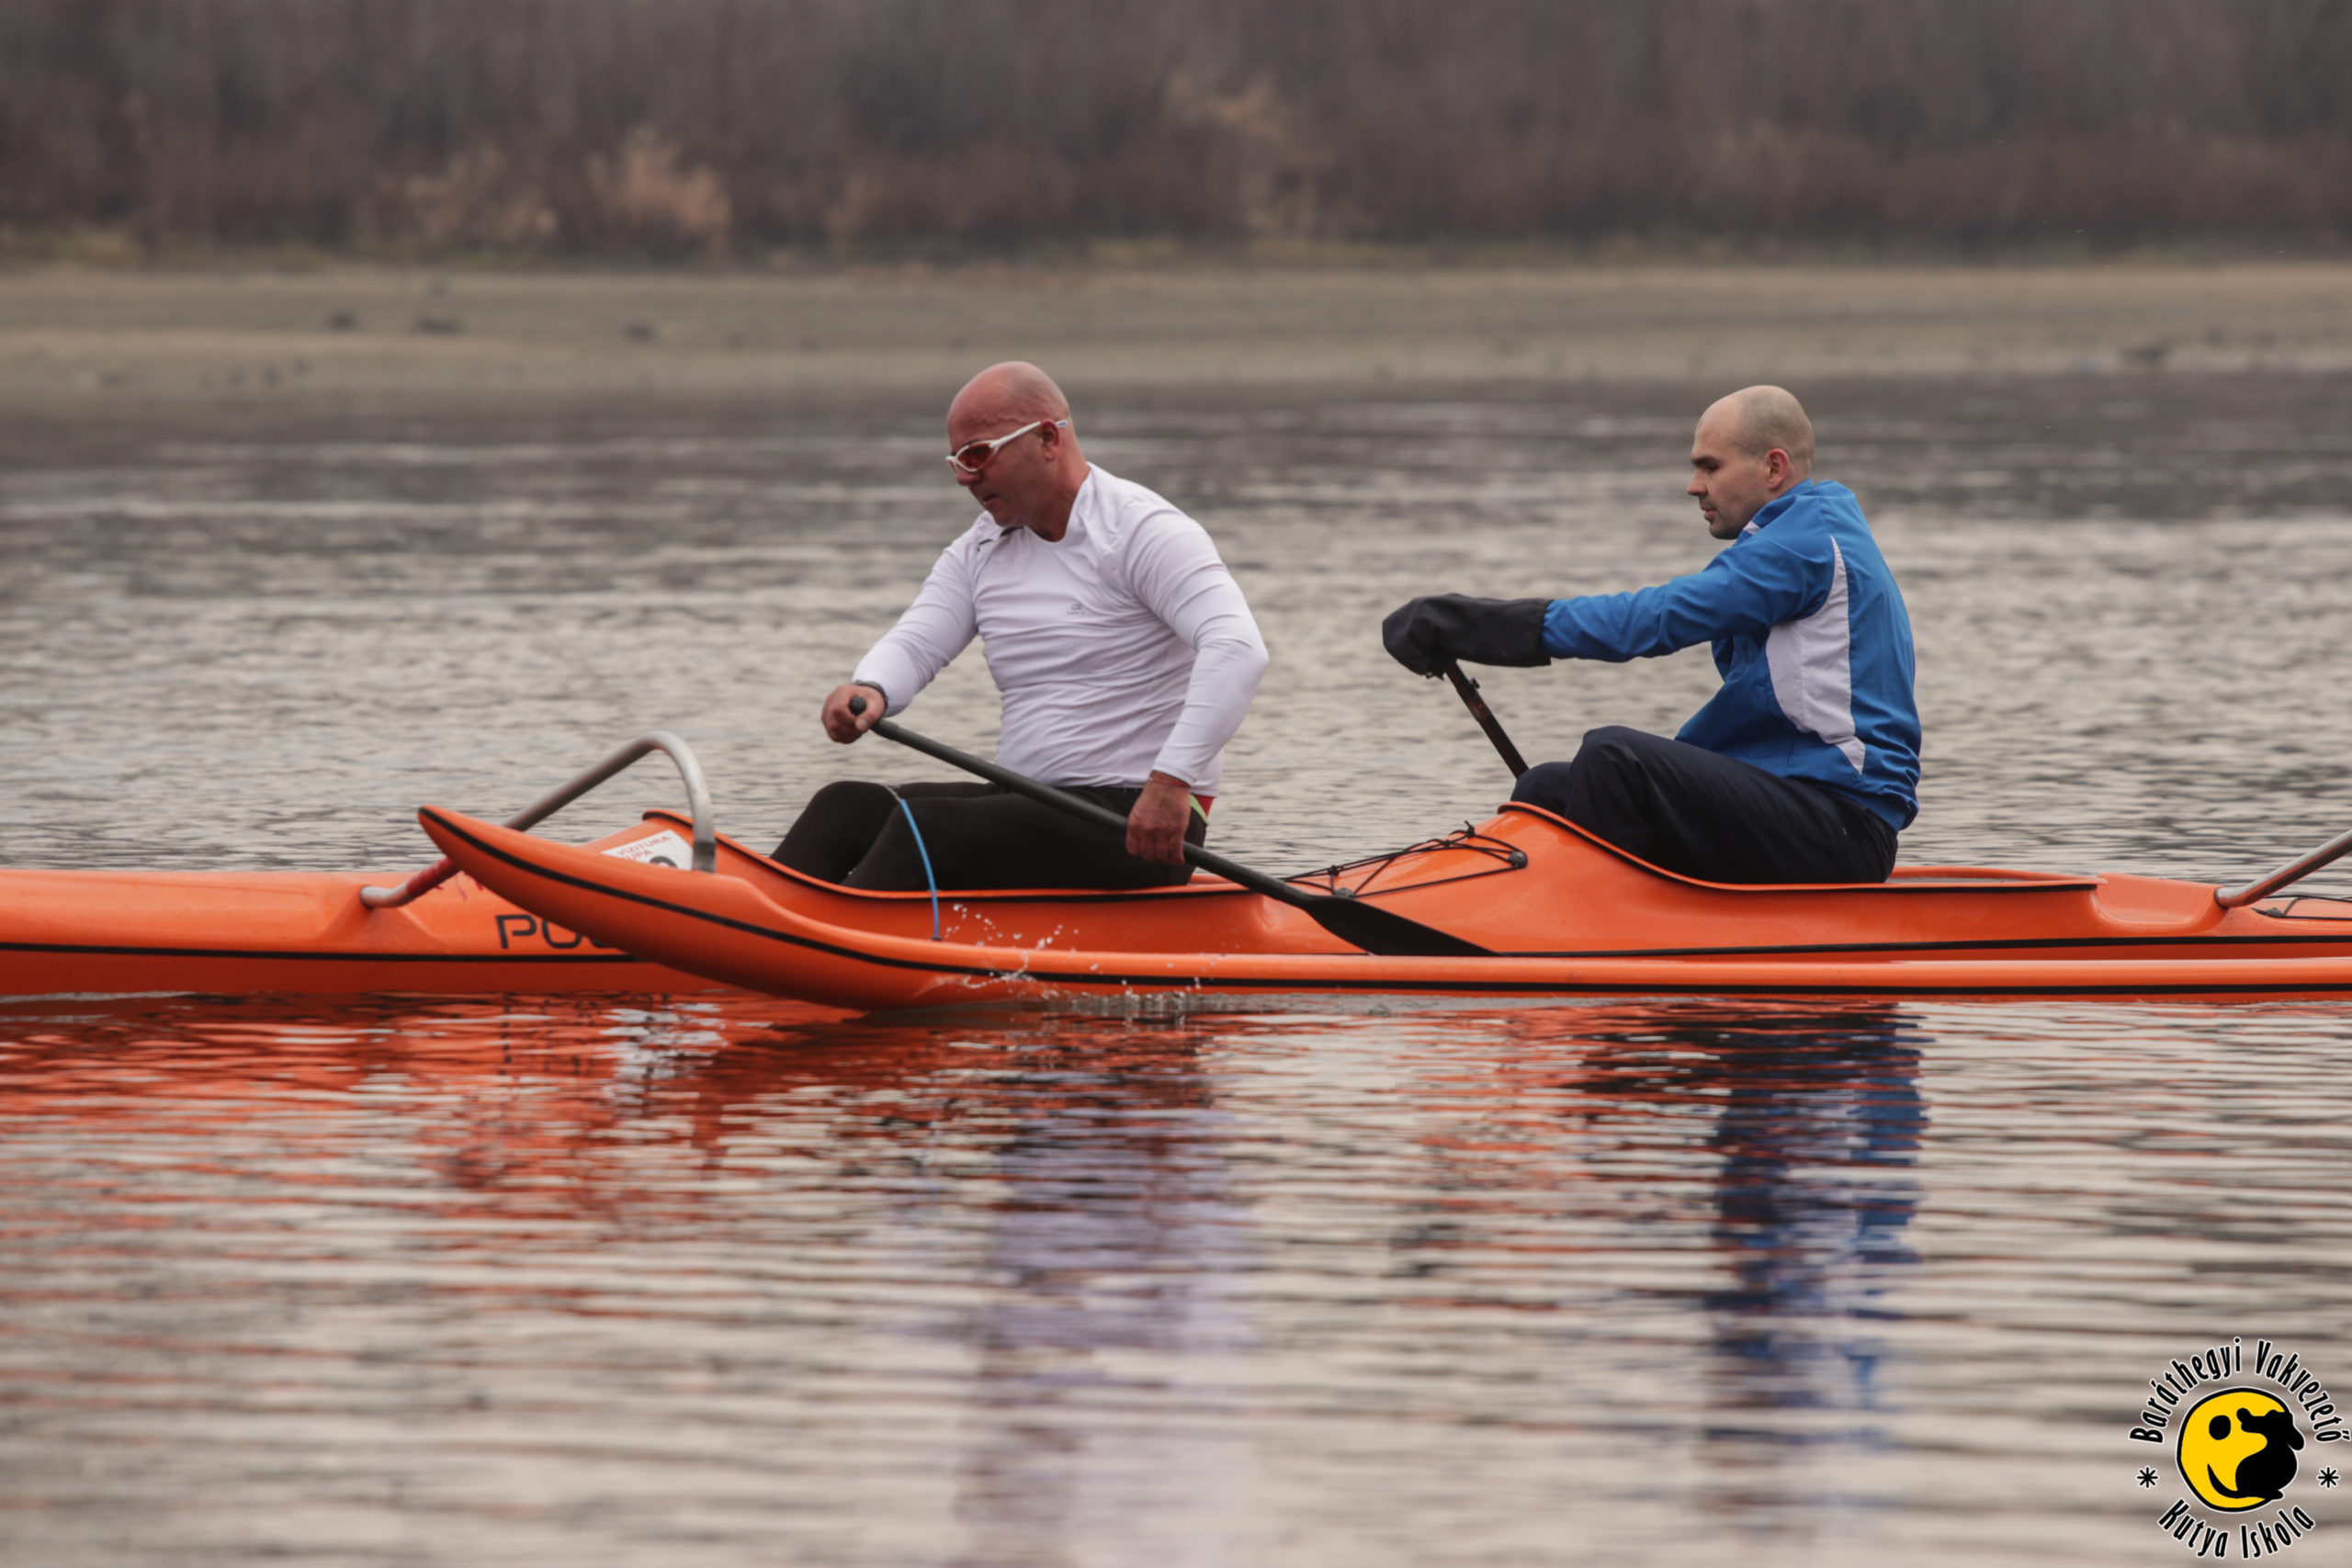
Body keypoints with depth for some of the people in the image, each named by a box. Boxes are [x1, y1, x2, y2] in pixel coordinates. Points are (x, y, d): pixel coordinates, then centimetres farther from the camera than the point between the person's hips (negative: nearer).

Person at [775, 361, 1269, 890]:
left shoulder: (1143, 533, -10)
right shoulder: (980, 550, 16)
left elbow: (1238, 649, -23)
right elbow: (915, 641, 3)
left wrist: (1172, 782, -34)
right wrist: (869, 690, -22)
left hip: (1140, 829, -8)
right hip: (1034, 806, 8)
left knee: (922, 825, -26)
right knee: (846, 807, -5)